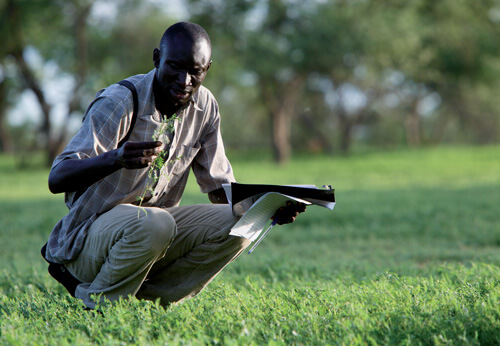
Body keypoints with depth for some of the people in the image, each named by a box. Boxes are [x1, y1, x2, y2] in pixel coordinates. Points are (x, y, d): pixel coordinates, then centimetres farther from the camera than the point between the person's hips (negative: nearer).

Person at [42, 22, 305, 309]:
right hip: (90, 234, -6)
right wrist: (116, 159, -48)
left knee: (236, 224, -15)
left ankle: (147, 298, -7)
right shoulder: (118, 102, -19)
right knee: (155, 224, -36)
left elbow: (221, 189, 9)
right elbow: (56, 180, -28)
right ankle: (97, 303, -13)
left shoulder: (204, 107, 1)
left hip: (151, 225, 6)